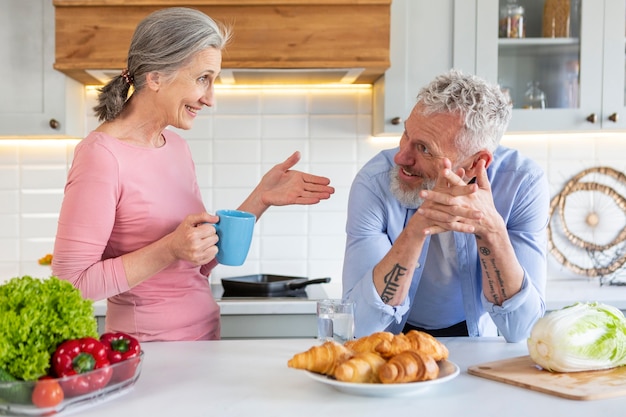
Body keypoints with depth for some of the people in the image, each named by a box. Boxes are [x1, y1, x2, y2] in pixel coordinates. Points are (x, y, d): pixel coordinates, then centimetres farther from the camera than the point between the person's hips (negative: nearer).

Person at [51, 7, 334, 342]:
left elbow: (203, 261, 8)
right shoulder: (101, 155, -15)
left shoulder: (176, 146, 4)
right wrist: (169, 250, -23)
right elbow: (72, 283, -17)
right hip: (147, 351, -5)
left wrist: (261, 198, -1)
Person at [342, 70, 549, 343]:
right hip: (396, 337, 0)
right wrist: (417, 227, -38)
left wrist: (490, 229, -36)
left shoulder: (523, 185, -20)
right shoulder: (374, 182, -22)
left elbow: (519, 329, -22)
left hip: (475, 340, 1)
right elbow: (360, 323, -27)